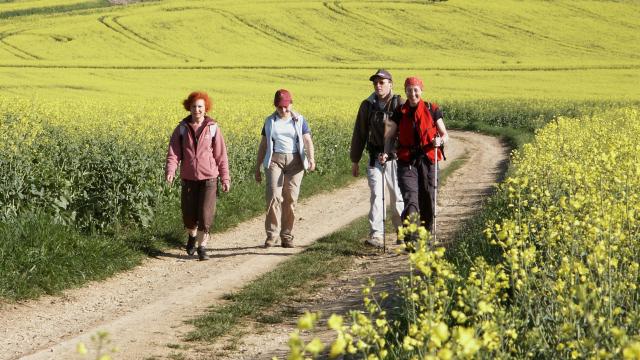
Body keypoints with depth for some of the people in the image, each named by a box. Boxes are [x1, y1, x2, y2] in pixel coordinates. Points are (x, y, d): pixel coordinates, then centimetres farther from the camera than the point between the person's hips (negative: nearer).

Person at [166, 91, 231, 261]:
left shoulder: (213, 128, -3)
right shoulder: (182, 128, 0)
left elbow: (221, 155, 1)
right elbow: (173, 152, -5)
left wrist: (225, 178, 1)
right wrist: (170, 171, -22)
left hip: (208, 178, -2)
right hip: (189, 178, 2)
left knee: (206, 213, -9)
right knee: (188, 213, 8)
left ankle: (202, 248, 1)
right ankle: (192, 236, 39)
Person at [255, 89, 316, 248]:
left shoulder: (299, 120, 6)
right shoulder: (270, 121, 9)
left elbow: (308, 141, -3)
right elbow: (263, 145, 13)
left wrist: (311, 158, -22)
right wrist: (257, 168, 12)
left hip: (294, 161, 0)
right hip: (275, 160, 0)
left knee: (291, 198, 1)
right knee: (274, 196, -14)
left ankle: (286, 236, 10)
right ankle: (271, 234, -7)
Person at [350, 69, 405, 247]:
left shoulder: (400, 104, -3)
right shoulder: (367, 105, 5)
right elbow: (359, 134, 11)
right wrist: (355, 160, 11)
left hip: (396, 158, -1)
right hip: (375, 158, 1)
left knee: (398, 197, 7)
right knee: (376, 195, -9)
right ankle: (376, 235, -9)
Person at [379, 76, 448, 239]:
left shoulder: (432, 110, 3)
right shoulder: (400, 112, 7)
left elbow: (445, 135, 5)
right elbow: (390, 135, 4)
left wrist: (440, 141, -19)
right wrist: (385, 153, -14)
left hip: (428, 160, 0)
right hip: (407, 161, 0)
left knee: (428, 201, 5)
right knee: (410, 198, -17)